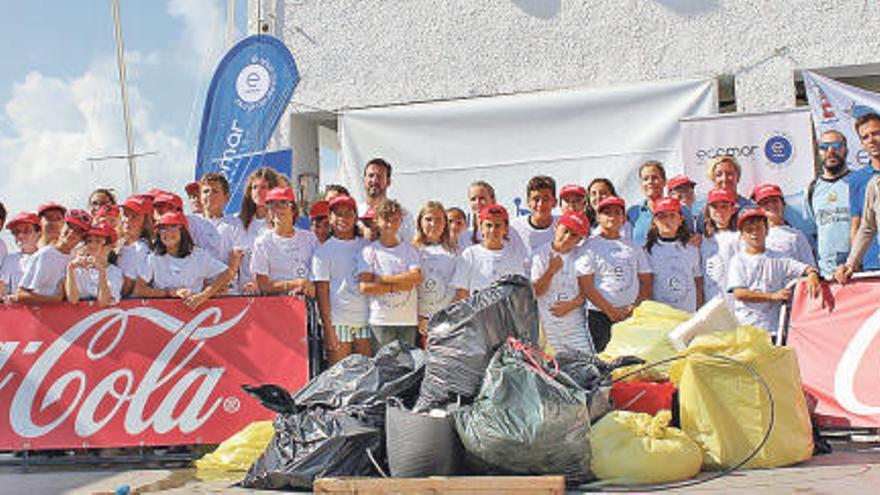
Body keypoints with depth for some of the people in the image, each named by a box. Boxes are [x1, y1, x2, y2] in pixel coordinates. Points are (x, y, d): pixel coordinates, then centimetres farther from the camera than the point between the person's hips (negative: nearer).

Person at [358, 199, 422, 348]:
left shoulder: (409, 249, 9)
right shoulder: (369, 251, 2)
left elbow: (416, 278, -7)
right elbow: (365, 287, -7)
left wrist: (383, 279, -9)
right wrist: (396, 286, -10)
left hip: (408, 320, 2)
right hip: (381, 320, -2)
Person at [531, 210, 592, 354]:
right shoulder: (540, 254, -1)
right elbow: (537, 291, -5)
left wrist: (571, 305, -15)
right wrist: (551, 271, -19)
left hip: (576, 322, -1)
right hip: (550, 324, 1)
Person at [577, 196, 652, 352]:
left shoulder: (634, 247, 17)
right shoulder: (590, 247, 3)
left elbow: (646, 282, 14)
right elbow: (586, 287, -5)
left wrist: (634, 307, -3)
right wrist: (611, 311, -10)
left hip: (632, 316, 4)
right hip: (599, 316, -4)